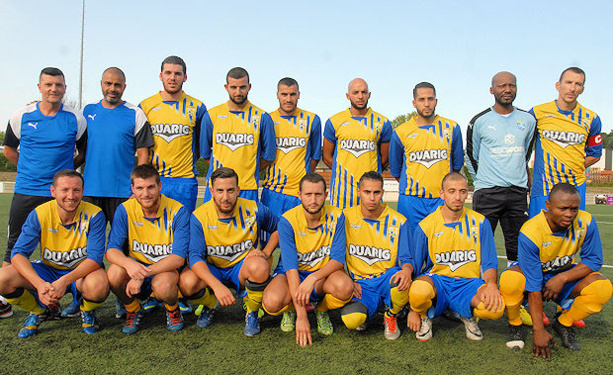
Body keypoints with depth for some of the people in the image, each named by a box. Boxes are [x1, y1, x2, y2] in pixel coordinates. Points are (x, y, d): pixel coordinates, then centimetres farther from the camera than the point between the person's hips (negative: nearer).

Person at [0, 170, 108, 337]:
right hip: (48, 270, 3)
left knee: (98, 285, -38)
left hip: (82, 272, -2)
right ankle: (37, 311, 9)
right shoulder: (39, 214, -12)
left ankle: (87, 311, 2)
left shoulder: (94, 215, -18)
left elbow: (95, 258, -22)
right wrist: (39, 284, -35)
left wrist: (65, 281, -39)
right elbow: (18, 254, -16)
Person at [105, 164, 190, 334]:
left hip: (168, 270, -3)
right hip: (136, 267, 3)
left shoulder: (178, 211, -15)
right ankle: (133, 310, 3)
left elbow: (179, 258, -21)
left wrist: (142, 274, -33)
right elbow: (111, 250, -12)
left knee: (162, 286, -37)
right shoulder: (125, 210, -7)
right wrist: (128, 263, -37)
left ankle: (173, 310, 2)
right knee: (114, 273, -29)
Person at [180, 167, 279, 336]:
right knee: (187, 282, -31)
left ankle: (252, 312, -5)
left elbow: (277, 229, 7)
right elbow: (195, 257, -22)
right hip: (211, 270, 1)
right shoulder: (200, 216, -15)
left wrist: (266, 253, -12)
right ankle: (210, 304, 7)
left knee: (259, 266, -36)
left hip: (243, 267, 0)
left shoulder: (254, 210, -12)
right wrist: (217, 285, -38)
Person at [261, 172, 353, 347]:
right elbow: (291, 267, -24)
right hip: (292, 274, -1)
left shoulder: (336, 216, -11)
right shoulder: (288, 220, -18)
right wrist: (301, 315, -29)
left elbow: (338, 260, -13)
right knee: (272, 302, -34)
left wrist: (313, 278, -34)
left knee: (345, 286, -34)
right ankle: (290, 310, 8)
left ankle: (321, 311, 4)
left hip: (323, 274, 1)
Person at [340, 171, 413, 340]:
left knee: (400, 281, -37)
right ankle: (365, 310, 9)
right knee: (351, 320, -32)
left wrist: (407, 270, -23)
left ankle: (390, 317, -1)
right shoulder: (346, 217, 1)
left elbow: (406, 259, 1)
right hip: (360, 284, -1)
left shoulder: (398, 221, 0)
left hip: (387, 279, 1)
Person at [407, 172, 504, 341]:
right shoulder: (426, 226, -3)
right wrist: (413, 310, 1)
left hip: (468, 283, 2)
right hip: (436, 279, -1)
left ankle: (469, 315, 8)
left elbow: (489, 263, 6)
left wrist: (492, 284, -19)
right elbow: (413, 266, 2)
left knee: (496, 307, -31)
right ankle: (426, 317, 2)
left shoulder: (480, 222, 2)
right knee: (419, 289, -38)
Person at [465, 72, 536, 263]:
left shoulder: (528, 120, 10)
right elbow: (471, 158, 9)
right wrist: (484, 180, 9)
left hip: (518, 192, 3)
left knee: (517, 245, 7)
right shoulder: (480, 121, 0)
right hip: (487, 193, -3)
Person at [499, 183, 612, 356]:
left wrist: (562, 278, -28)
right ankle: (515, 326, -5)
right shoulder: (530, 232, -31)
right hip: (532, 272, -3)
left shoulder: (586, 222, -20)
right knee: (510, 280, -38)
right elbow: (533, 285, -29)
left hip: (566, 274, 4)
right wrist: (539, 331, -28)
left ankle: (563, 323, 3)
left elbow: (594, 260, -10)